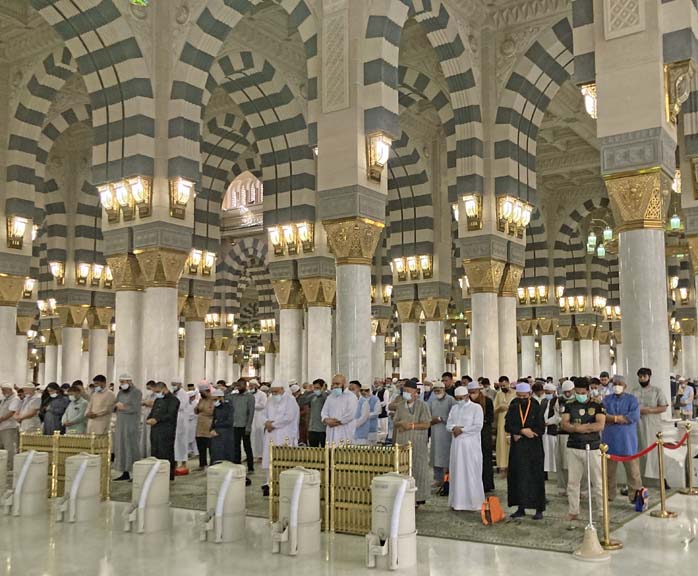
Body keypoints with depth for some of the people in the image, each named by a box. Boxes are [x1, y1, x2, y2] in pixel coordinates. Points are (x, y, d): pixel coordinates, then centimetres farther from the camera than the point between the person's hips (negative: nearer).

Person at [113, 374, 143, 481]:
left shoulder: (136, 392, -7)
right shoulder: (120, 393, 13)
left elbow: (134, 408, -17)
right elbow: (113, 407, 12)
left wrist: (122, 407, -7)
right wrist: (117, 405, -9)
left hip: (132, 425, -7)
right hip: (120, 424, 7)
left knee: (132, 448, -5)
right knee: (121, 448, 7)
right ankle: (125, 473, 13)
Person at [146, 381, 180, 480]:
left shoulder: (173, 399, -5)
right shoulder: (157, 400, 22)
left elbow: (170, 415, -14)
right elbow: (152, 412, 23)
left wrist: (157, 420, -20)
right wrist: (149, 419, 1)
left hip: (166, 431, -8)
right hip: (155, 430, 8)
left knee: (166, 453, -7)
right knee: (155, 452, 6)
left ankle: (169, 475, -2)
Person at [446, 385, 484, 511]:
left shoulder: (476, 407, -4)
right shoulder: (454, 408, 14)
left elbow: (478, 426, -12)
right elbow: (448, 424, 10)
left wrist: (461, 430, -11)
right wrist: (454, 428, -12)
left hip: (470, 445, -5)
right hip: (456, 444, 5)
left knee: (471, 472, -2)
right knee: (457, 472, 6)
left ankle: (473, 502, 6)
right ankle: (458, 501, 13)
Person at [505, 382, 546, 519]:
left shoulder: (536, 408, -2)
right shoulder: (513, 408, 6)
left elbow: (540, 429, -8)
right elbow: (508, 426, -3)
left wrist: (519, 433, -11)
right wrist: (523, 431, -18)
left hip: (534, 448, -3)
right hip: (517, 448, 3)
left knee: (536, 477, -1)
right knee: (518, 477, 4)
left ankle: (539, 509, 5)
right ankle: (521, 508, 12)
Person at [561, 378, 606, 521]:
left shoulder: (597, 405, -2)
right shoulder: (569, 405, 7)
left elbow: (600, 425, -14)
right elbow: (564, 424, -4)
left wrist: (576, 427, -13)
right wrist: (587, 427, -17)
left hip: (593, 448, -3)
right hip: (573, 448, 3)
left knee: (598, 481, 2)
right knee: (572, 481, 7)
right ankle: (573, 512, 16)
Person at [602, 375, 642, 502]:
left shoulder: (632, 399, 3)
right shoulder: (606, 399, 9)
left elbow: (635, 416, -14)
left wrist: (612, 418, -13)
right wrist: (623, 418, -15)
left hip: (628, 441, -2)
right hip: (610, 440, 2)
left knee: (632, 469, 0)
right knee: (608, 470, 11)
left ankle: (635, 495, 10)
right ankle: (609, 494, 24)